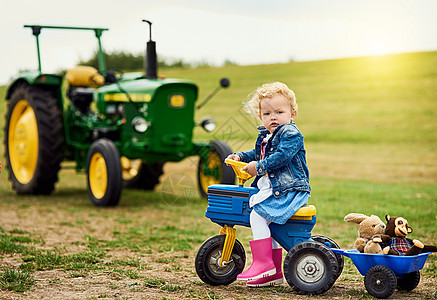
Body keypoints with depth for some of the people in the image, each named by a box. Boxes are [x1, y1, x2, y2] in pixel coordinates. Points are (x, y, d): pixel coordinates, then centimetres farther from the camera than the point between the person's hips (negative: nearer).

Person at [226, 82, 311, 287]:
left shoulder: (291, 134, -11)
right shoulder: (265, 136, 18)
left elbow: (281, 157, -24)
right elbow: (257, 154, 32)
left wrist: (258, 167, -22)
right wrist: (240, 157, 15)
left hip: (290, 190, -10)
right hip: (272, 189, 10)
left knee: (257, 214, -22)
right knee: (265, 220, 13)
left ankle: (263, 263, -19)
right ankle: (274, 272, 21)